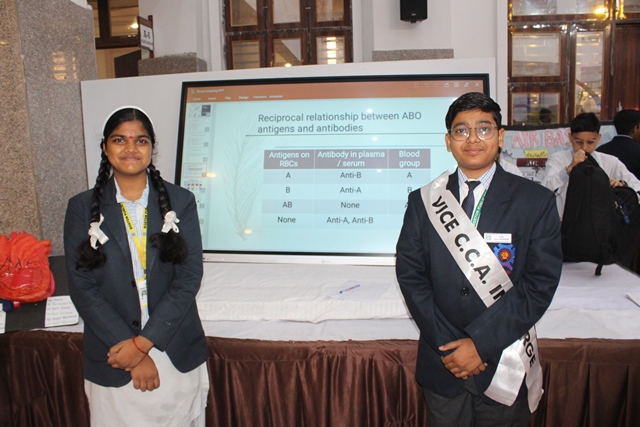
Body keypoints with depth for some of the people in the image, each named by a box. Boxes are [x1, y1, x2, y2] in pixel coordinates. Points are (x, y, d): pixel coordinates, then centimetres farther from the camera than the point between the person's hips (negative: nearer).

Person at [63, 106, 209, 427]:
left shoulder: (180, 202, -2)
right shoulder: (82, 208, -1)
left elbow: (189, 278, -7)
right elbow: (82, 288, -6)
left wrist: (143, 343, -14)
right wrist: (136, 356, -12)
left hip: (178, 354, 1)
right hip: (112, 357, 0)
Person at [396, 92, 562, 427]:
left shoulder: (536, 202, -4)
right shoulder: (423, 201, 0)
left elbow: (541, 282, -10)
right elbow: (410, 273, -3)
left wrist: (481, 343, -14)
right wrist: (446, 344, -11)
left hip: (505, 367, -1)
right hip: (442, 362, 1)